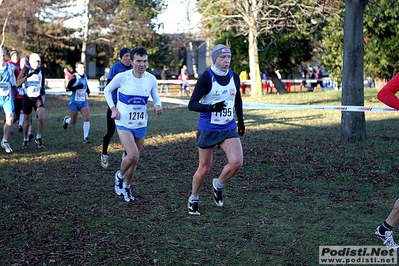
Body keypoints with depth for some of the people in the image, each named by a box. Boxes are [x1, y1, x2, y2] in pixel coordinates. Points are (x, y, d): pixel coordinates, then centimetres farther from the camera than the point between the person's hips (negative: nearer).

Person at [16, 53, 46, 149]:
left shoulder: (41, 70, 1)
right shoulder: (25, 70, -10)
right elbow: (18, 83, -20)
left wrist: (43, 95, 7)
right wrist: (28, 76, -32)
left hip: (38, 98, 2)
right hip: (27, 98, -2)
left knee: (41, 118, -18)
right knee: (27, 120, 7)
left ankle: (38, 138, 0)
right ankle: (25, 140, 27)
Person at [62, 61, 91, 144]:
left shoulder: (85, 76, 4)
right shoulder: (74, 77, -15)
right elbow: (68, 88, -18)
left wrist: (87, 89, 5)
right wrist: (78, 87, -30)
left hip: (83, 101, 4)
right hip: (74, 102, -4)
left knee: (87, 118, -13)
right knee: (73, 122, 8)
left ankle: (85, 138, -9)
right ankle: (66, 120, 45)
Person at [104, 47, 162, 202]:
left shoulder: (151, 79, -6)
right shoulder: (122, 77, -14)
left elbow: (156, 98, 6)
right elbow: (107, 90, 3)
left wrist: (157, 106, -17)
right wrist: (113, 108, -8)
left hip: (141, 125, 4)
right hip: (124, 124, -4)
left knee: (135, 159, 12)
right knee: (133, 155, -21)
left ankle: (126, 187, 34)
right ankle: (120, 175, 11)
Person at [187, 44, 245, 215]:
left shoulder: (234, 77, 3)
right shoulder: (206, 77, -13)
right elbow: (192, 104, -18)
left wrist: (240, 120, 20)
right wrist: (213, 107, -30)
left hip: (229, 129, 4)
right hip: (208, 130, -4)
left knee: (236, 162, -15)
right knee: (204, 169, 4)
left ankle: (218, 185, 15)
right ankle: (193, 200, 28)